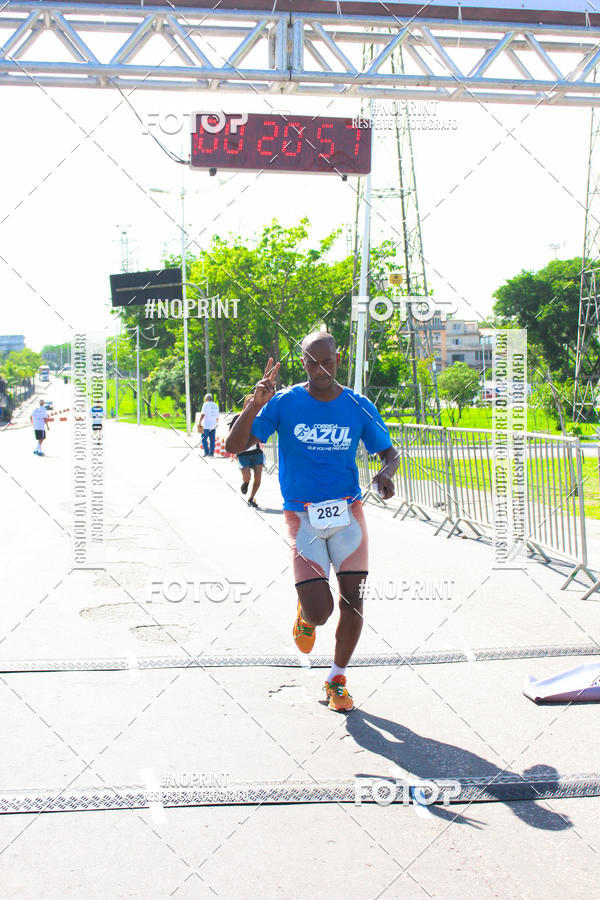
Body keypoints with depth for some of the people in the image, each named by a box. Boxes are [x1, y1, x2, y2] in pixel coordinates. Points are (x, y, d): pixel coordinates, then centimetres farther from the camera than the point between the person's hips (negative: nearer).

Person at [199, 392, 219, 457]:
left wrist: (199, 422, -10)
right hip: (213, 426, 6)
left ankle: (206, 452, -10)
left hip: (206, 426, -6)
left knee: (204, 438, -1)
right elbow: (217, 417, 19)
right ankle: (211, 452, 5)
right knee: (212, 439, 7)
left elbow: (203, 414, -13)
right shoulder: (216, 406, 15)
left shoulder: (206, 404, -5)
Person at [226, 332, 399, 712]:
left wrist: (386, 473, -13)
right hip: (303, 517, -2)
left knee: (354, 602, -3)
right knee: (320, 612, -12)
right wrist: (255, 404, -27)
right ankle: (305, 612, 28)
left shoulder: (358, 407, 0)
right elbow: (235, 446, -10)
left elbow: (390, 453, 11)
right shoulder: (285, 403, -5)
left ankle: (337, 680, 21)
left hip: (347, 512, 2)